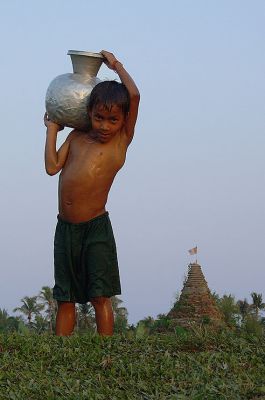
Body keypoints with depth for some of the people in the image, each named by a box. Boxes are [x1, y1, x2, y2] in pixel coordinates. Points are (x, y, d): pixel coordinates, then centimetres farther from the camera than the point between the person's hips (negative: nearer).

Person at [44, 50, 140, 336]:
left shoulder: (122, 139, -1)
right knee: (65, 298, 7)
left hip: (95, 227, -4)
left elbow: (134, 95, -11)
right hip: (65, 227, 4)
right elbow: (52, 167, 2)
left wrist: (116, 65, 2)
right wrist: (52, 129, 9)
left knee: (100, 296, -5)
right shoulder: (76, 138, 12)